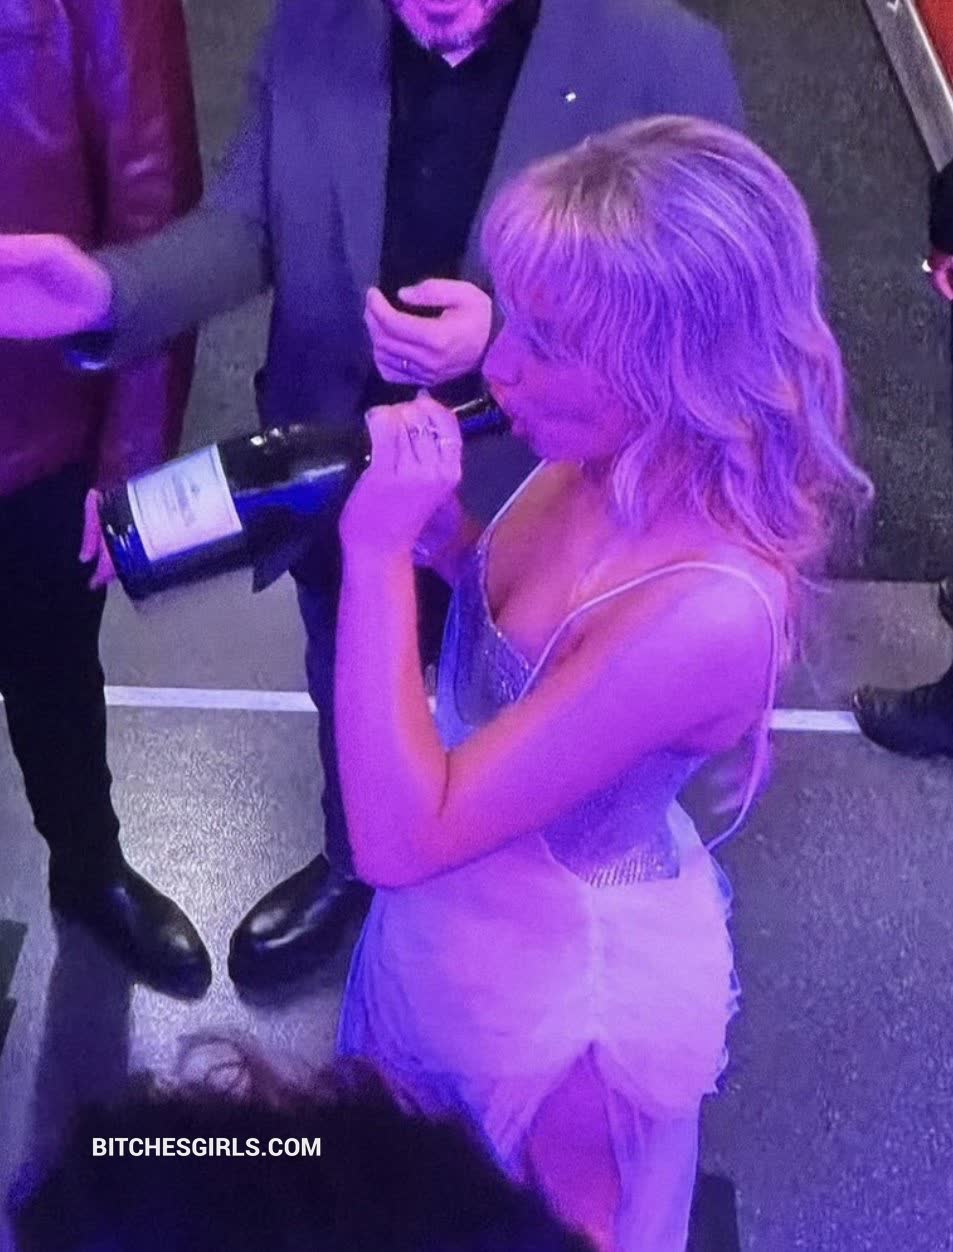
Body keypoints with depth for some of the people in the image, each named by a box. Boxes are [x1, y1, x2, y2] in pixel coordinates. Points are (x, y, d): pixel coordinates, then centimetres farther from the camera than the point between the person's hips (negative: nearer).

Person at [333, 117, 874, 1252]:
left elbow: (402, 835, -34)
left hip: (562, 983, -7)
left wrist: (379, 551, -36)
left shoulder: (708, 611, -40)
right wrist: (431, 521, -15)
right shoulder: (606, 462, -17)